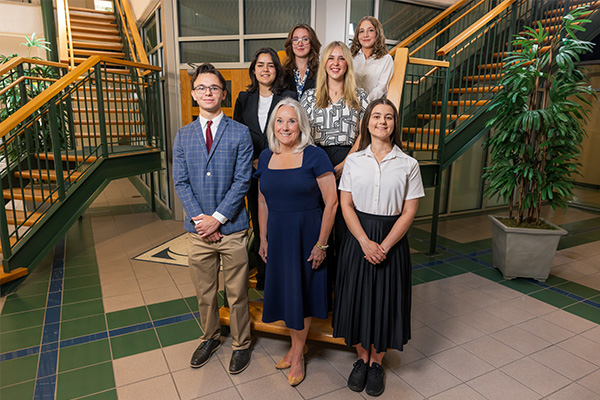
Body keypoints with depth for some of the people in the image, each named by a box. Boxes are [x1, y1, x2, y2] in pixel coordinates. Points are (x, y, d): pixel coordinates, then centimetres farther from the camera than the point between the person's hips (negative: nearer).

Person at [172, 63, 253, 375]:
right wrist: (200, 219, -9)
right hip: (198, 229, 3)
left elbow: (242, 181, -8)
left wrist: (217, 218, -14)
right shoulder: (183, 135, 7)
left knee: (237, 294, 9)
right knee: (204, 293, 18)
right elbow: (180, 182, 3)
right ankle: (210, 338, 41)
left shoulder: (240, 133, -2)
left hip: (232, 228, -3)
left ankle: (241, 344, 31)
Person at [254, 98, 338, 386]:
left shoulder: (314, 156, -12)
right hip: (277, 236, 5)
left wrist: (321, 244, -13)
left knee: (301, 292, 10)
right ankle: (297, 345, 38)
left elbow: (332, 202, -13)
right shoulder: (266, 157, 3)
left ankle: (297, 352, 32)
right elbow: (263, 203, 10)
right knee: (283, 291, 14)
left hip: (307, 235, -4)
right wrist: (264, 239, 8)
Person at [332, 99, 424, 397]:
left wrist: (384, 246, -13)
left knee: (385, 300, 8)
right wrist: (365, 242, -13)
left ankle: (376, 362, 29)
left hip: (392, 240, 0)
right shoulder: (354, 161, 2)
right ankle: (362, 358, 30)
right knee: (357, 297, 8)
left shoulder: (408, 164, -1)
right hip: (358, 239, 1)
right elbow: (346, 205, -2)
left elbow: (409, 212, -4)